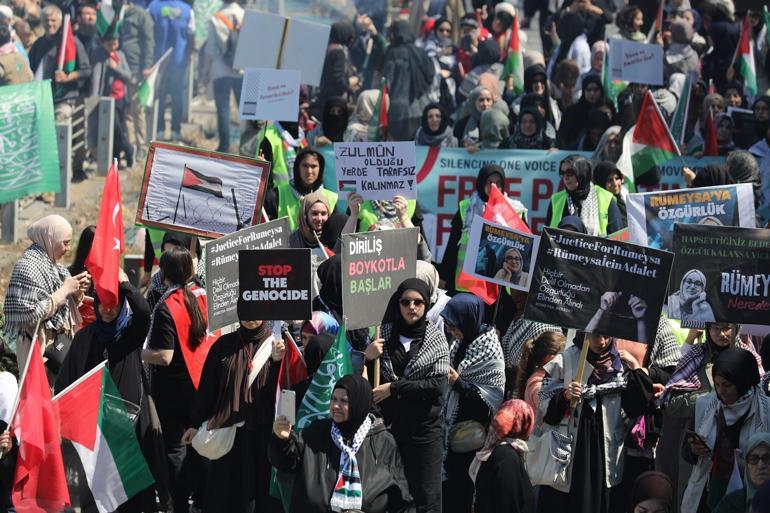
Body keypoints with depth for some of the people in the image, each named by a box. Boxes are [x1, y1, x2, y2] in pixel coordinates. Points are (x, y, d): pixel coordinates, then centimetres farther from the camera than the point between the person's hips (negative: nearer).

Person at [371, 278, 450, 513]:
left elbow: (438, 386, -8)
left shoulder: (437, 340, 3)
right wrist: (367, 358, -9)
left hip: (424, 428, -2)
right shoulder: (383, 334, 7)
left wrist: (394, 388, -12)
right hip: (388, 425, 2)